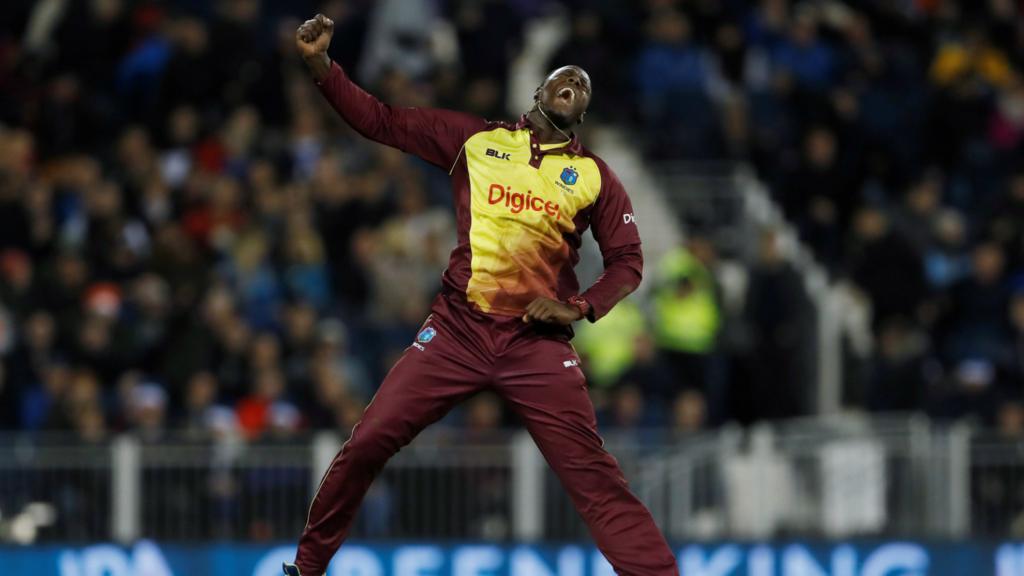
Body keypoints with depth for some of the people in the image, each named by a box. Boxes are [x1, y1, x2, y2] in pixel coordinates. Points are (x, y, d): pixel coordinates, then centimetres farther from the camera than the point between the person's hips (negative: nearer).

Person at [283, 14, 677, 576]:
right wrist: (319, 63, -5)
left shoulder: (594, 176, 7)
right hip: (458, 328, 1)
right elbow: (381, 121, 6)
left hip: (539, 343, -1)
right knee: (366, 444, -2)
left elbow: (627, 260, 12)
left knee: (595, 477, -7)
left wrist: (580, 307, -6)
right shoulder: (474, 139, 7)